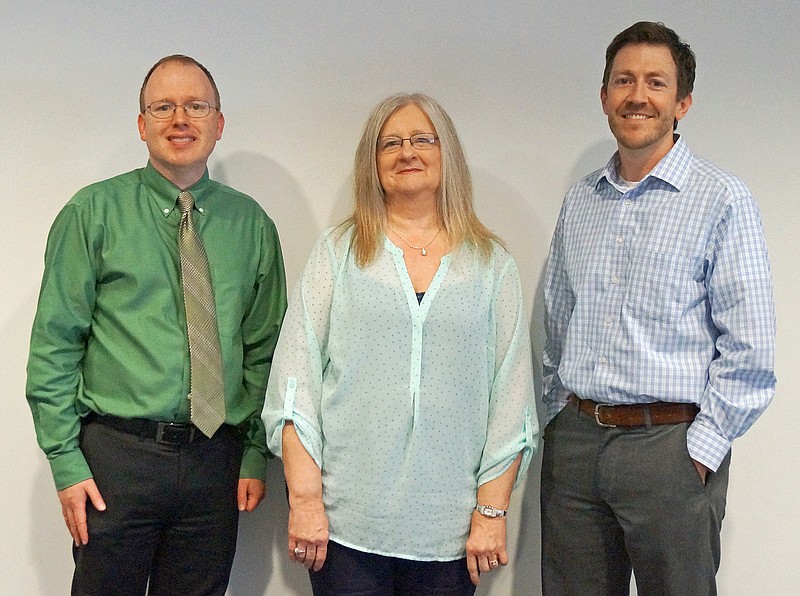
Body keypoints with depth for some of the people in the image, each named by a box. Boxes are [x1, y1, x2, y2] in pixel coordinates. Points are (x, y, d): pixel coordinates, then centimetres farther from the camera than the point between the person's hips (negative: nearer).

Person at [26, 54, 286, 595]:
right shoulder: (94, 212, 0)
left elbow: (265, 349, 11)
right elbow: (54, 346, -2)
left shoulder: (251, 224, 8)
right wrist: (66, 461, -7)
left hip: (216, 462, 2)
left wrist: (256, 454, 6)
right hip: (117, 454, -2)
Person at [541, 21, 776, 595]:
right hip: (574, 440, 5)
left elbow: (748, 350, -9)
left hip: (671, 445, -4)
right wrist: (558, 414, 11)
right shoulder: (579, 202, 11)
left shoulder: (722, 199, -6)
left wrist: (700, 450, -13)